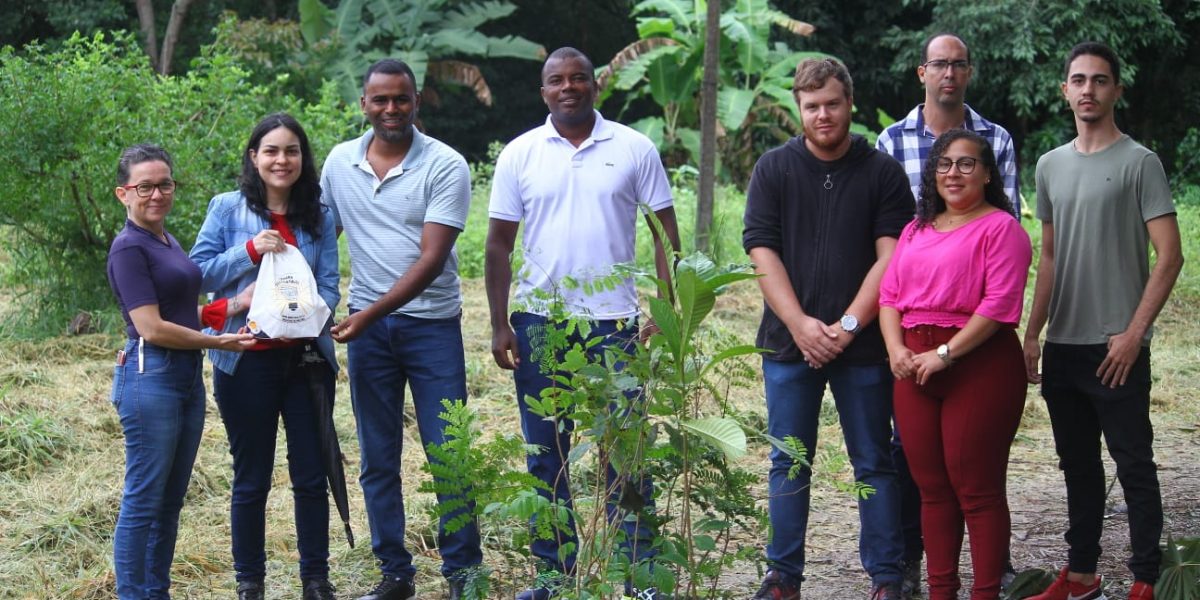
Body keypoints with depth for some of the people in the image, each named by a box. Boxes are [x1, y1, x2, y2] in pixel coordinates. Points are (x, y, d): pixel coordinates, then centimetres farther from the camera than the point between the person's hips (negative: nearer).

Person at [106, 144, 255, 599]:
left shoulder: (168, 241, 15)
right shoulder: (130, 247, -11)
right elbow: (152, 328, -16)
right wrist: (217, 341, -7)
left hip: (187, 375, 9)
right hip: (151, 378, -9)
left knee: (170, 502, 12)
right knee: (144, 502, -4)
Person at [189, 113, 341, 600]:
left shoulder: (319, 217, 6)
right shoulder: (227, 209, -1)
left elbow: (329, 285, 1)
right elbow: (198, 272, -4)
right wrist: (250, 251, -16)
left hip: (307, 356, 2)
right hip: (247, 361, -2)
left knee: (311, 476, 7)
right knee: (251, 478, 7)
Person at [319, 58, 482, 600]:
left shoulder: (445, 166, -9)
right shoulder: (339, 161, 5)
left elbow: (431, 259, -15)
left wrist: (371, 312, -22)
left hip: (432, 324, -4)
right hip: (366, 327, 4)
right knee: (377, 459, 8)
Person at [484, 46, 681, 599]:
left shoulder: (634, 149, 1)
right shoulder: (519, 155, 4)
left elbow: (664, 231, 3)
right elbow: (499, 244, 6)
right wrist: (499, 324, 0)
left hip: (613, 322, -2)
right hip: (539, 321, 2)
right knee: (546, 454, 9)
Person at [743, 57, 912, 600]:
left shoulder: (882, 172, 2)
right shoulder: (774, 169, 5)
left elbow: (891, 256, -4)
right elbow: (761, 251, -1)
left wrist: (849, 325, -13)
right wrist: (800, 324, -12)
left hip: (862, 344, -1)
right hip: (789, 343, 1)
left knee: (874, 463, 4)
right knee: (788, 463, 6)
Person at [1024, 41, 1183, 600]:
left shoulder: (1140, 163, -5)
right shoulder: (1051, 166, 12)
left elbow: (1169, 255, -9)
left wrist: (1133, 334, -15)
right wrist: (1033, 334, 11)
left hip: (1116, 349, -6)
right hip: (1062, 345, 6)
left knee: (1133, 465, -1)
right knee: (1078, 465, 13)